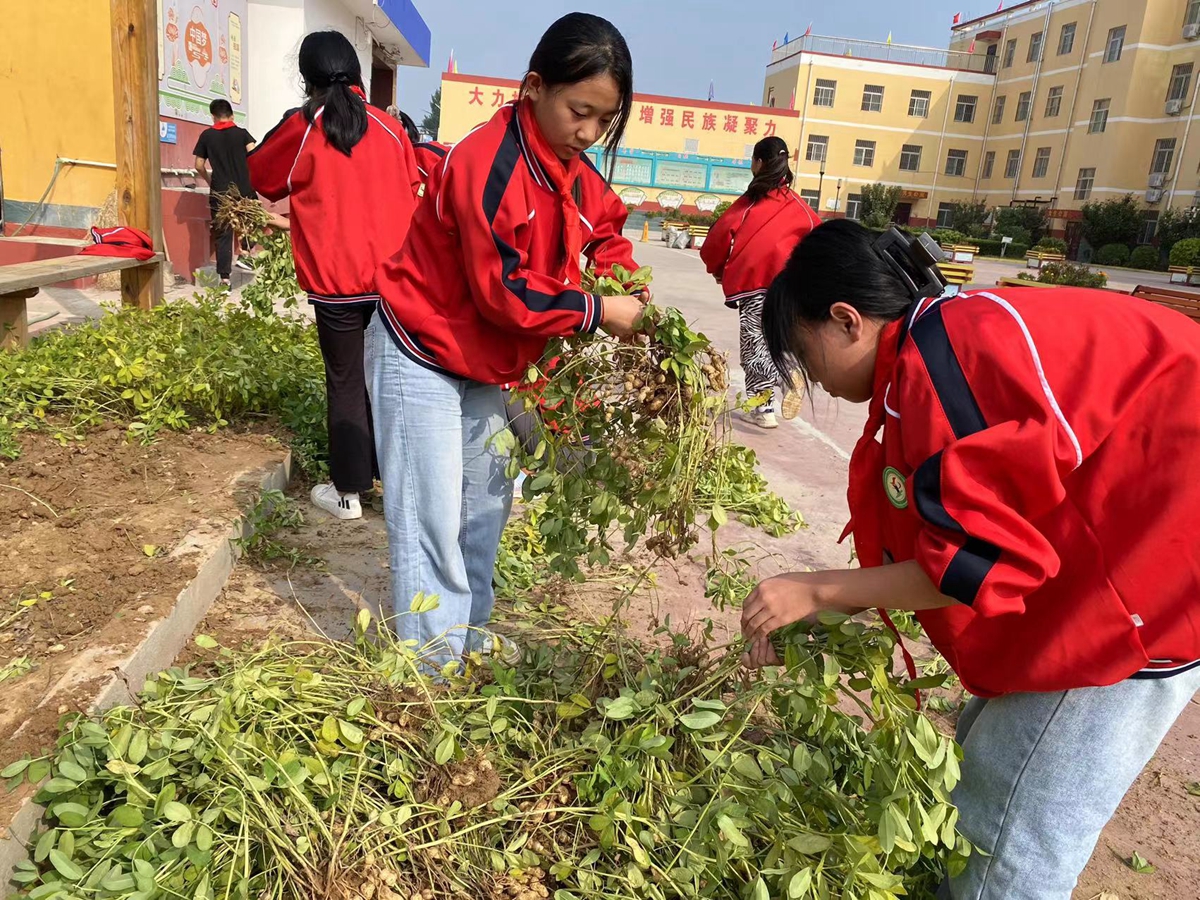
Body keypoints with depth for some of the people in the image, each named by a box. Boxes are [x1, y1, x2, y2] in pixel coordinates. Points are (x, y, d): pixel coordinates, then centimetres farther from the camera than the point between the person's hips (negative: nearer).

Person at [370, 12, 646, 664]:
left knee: (486, 503, 15)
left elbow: (607, 245, 8)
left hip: (485, 361, 9)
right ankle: (434, 667, 10)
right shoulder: (486, 164, -25)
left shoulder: (579, 178, 1)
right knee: (432, 517, -3)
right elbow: (503, 290, -27)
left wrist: (633, 300, -13)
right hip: (421, 355, -8)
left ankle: (470, 637, 32)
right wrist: (598, 312, -22)